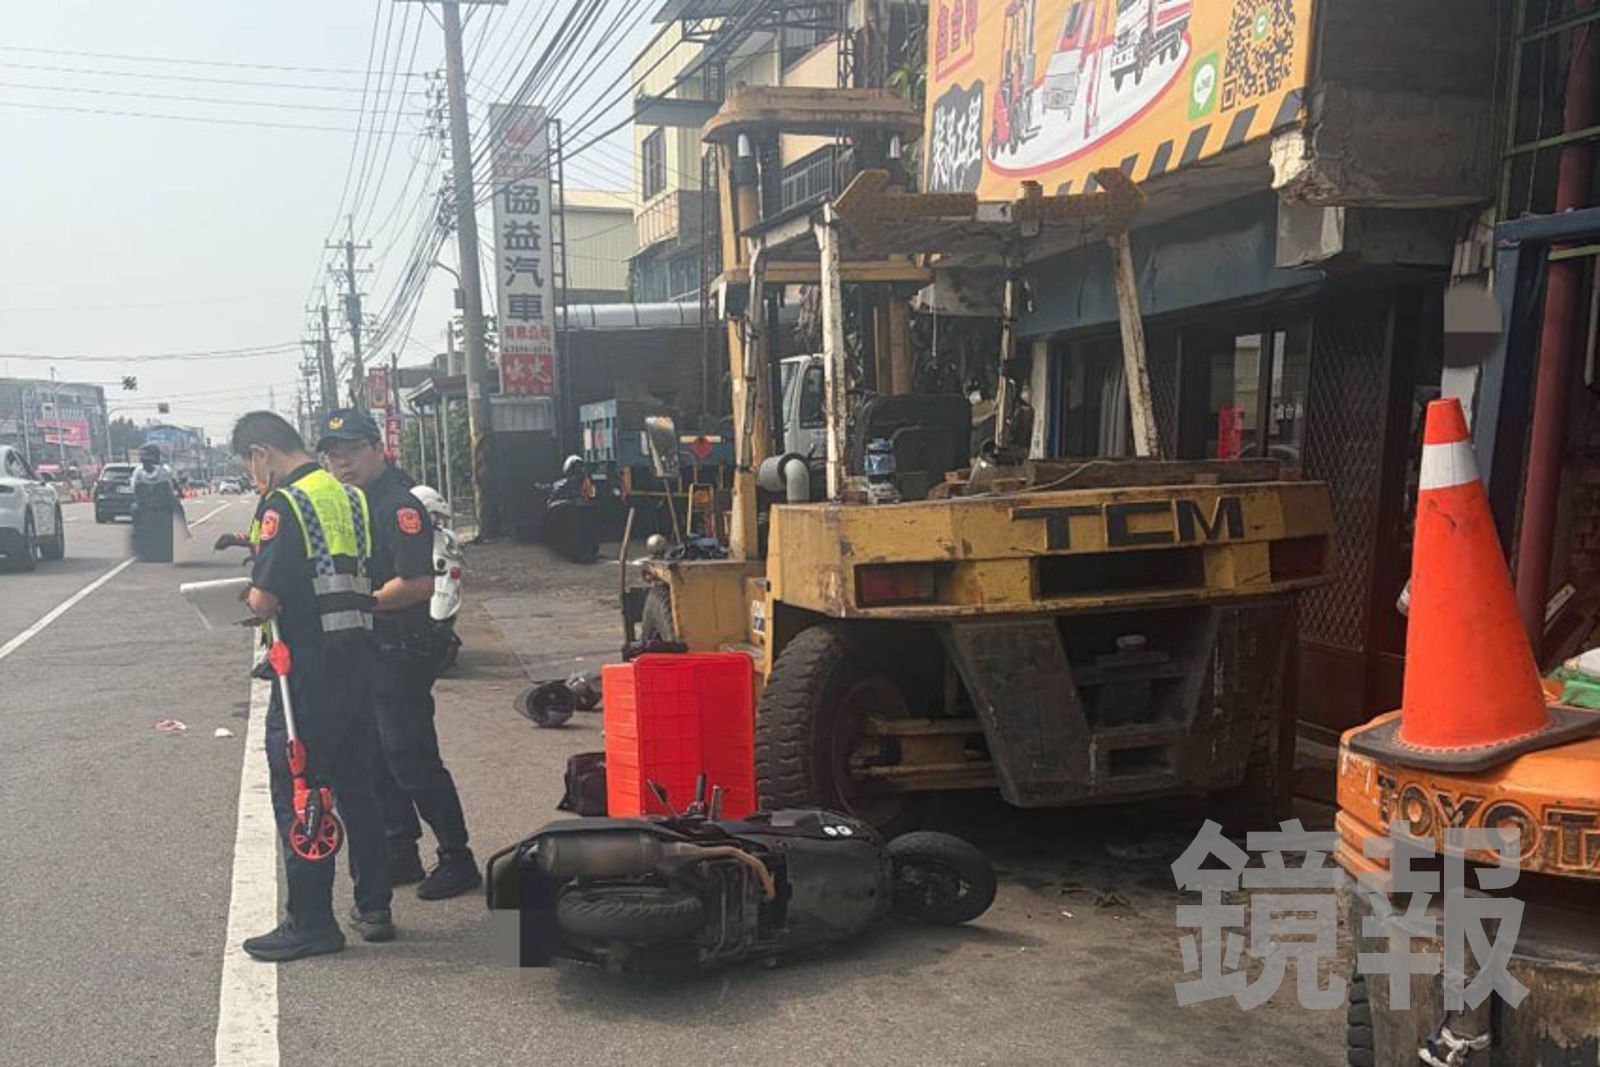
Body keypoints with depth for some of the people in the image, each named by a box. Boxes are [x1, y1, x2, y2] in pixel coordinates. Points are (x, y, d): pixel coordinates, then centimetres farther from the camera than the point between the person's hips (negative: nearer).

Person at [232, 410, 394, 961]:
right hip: (358, 658, 8)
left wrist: (250, 595, 4)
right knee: (356, 787, 16)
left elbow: (265, 601, -19)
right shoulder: (350, 497, 12)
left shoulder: (285, 504, -13)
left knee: (297, 793, 2)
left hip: (309, 670, -8)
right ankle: (373, 908, 23)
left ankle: (310, 922, 8)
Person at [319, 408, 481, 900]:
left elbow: (419, 584, -24)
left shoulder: (399, 506, -16)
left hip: (401, 652, -10)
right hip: (363, 652, 10)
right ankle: (400, 854, 27)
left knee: (412, 759, -4)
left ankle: (457, 859, 8)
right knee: (376, 760, 15)